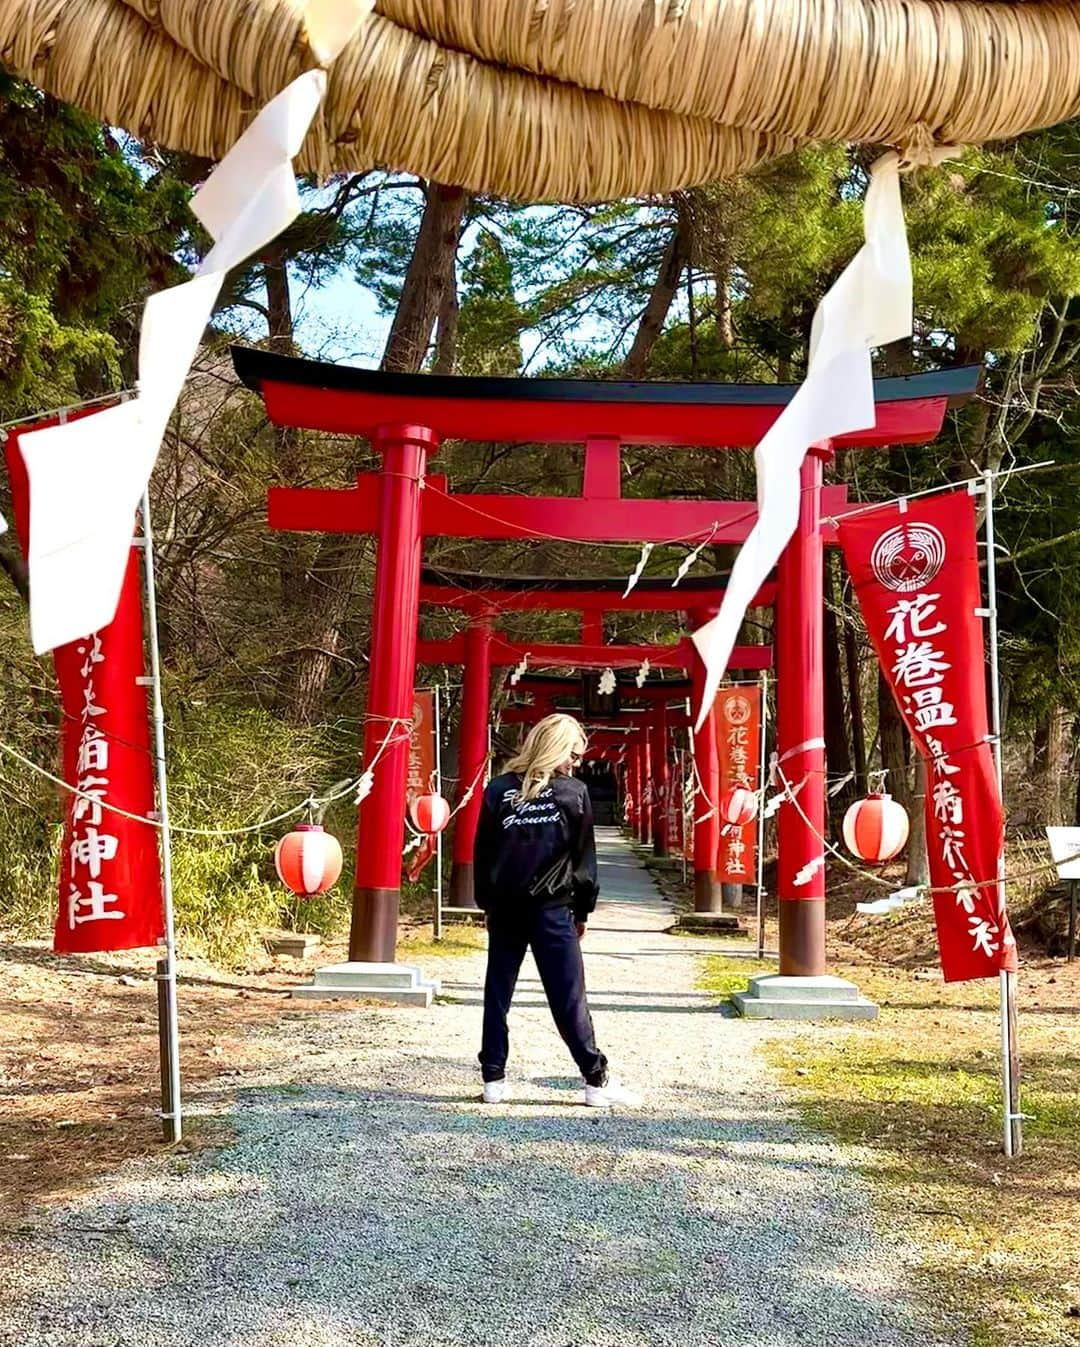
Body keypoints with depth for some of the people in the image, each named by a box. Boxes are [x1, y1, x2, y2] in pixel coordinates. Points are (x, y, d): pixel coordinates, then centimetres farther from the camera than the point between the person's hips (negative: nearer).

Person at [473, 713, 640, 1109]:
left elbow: (482, 854, 6)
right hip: (552, 911, -2)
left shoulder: (499, 790, 3)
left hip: (504, 909, 3)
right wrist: (582, 910, 10)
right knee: (569, 998, 2)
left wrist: (487, 903, 14)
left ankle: (494, 1080, 12)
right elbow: (584, 858, 1)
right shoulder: (573, 793, -4)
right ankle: (597, 1081, 7)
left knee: (497, 995, 9)